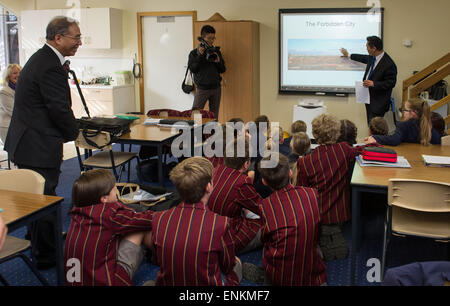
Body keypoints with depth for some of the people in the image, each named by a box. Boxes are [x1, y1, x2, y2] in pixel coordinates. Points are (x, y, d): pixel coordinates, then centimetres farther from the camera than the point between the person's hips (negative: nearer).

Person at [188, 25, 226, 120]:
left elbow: (223, 70, 11)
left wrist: (218, 61, -10)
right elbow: (193, 69, -12)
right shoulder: (194, 53, -1)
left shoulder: (216, 51, 9)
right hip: (202, 89, -3)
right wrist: (200, 55, -18)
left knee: (214, 116, 8)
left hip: (216, 88, 3)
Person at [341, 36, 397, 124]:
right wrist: (349, 55, 37)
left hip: (378, 102, -9)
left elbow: (391, 83, -18)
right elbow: (365, 58, 26)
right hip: (369, 97, 9)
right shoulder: (372, 57, 3)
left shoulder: (389, 64, -23)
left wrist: (373, 84, -25)